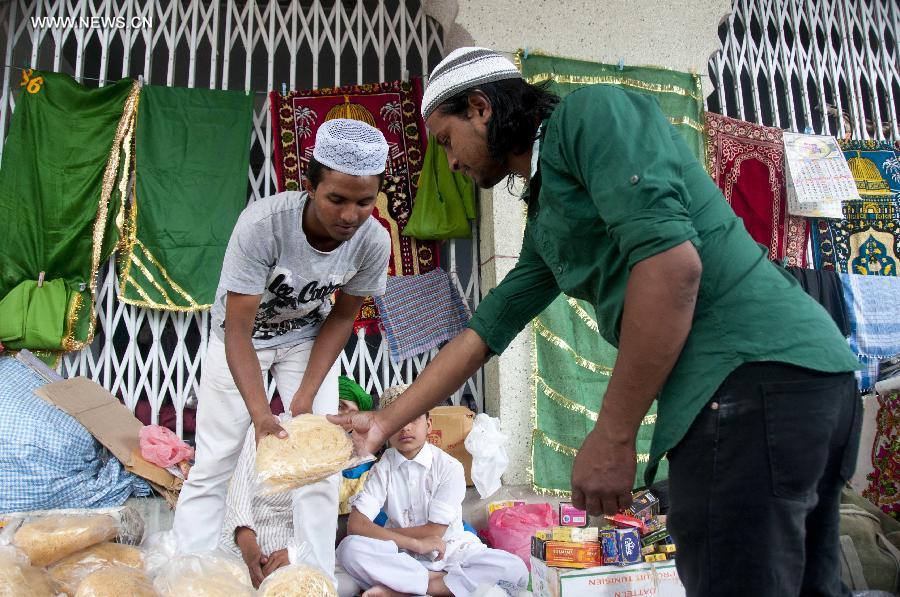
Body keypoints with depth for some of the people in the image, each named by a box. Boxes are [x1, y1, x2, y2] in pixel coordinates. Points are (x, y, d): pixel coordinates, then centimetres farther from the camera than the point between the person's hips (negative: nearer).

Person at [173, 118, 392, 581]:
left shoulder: (374, 242, -26)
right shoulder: (261, 224, -36)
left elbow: (341, 317, -10)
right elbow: (238, 330, -31)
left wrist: (305, 397, -15)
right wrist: (261, 414, -42)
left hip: (307, 338, 2)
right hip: (241, 337, -2)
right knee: (211, 468, 0)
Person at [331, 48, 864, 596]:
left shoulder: (591, 112, -4)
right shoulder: (546, 223, 23)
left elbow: (672, 259, -18)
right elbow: (483, 332, 27)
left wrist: (613, 436, -14)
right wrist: (387, 422, 30)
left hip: (754, 374, -10)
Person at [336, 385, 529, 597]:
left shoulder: (449, 467, -9)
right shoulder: (383, 468, -4)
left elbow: (435, 531, -10)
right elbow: (356, 526, -14)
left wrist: (377, 532, -6)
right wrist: (414, 542, -22)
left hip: (449, 553, 1)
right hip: (402, 556, 0)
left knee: (515, 570, -26)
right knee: (349, 549, -29)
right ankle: (434, 580, -20)